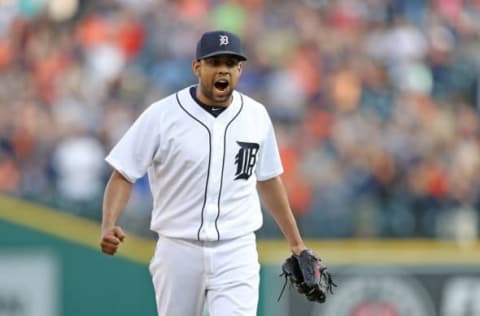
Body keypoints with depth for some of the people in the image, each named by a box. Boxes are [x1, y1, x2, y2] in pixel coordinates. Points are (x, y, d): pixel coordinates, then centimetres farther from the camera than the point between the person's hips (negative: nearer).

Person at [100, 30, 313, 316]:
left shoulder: (256, 116, 3)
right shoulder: (162, 115, -8)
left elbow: (268, 180, 16)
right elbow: (123, 175, -7)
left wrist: (296, 242, 19)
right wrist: (108, 226, -24)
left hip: (236, 253, 1)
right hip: (178, 252, -1)